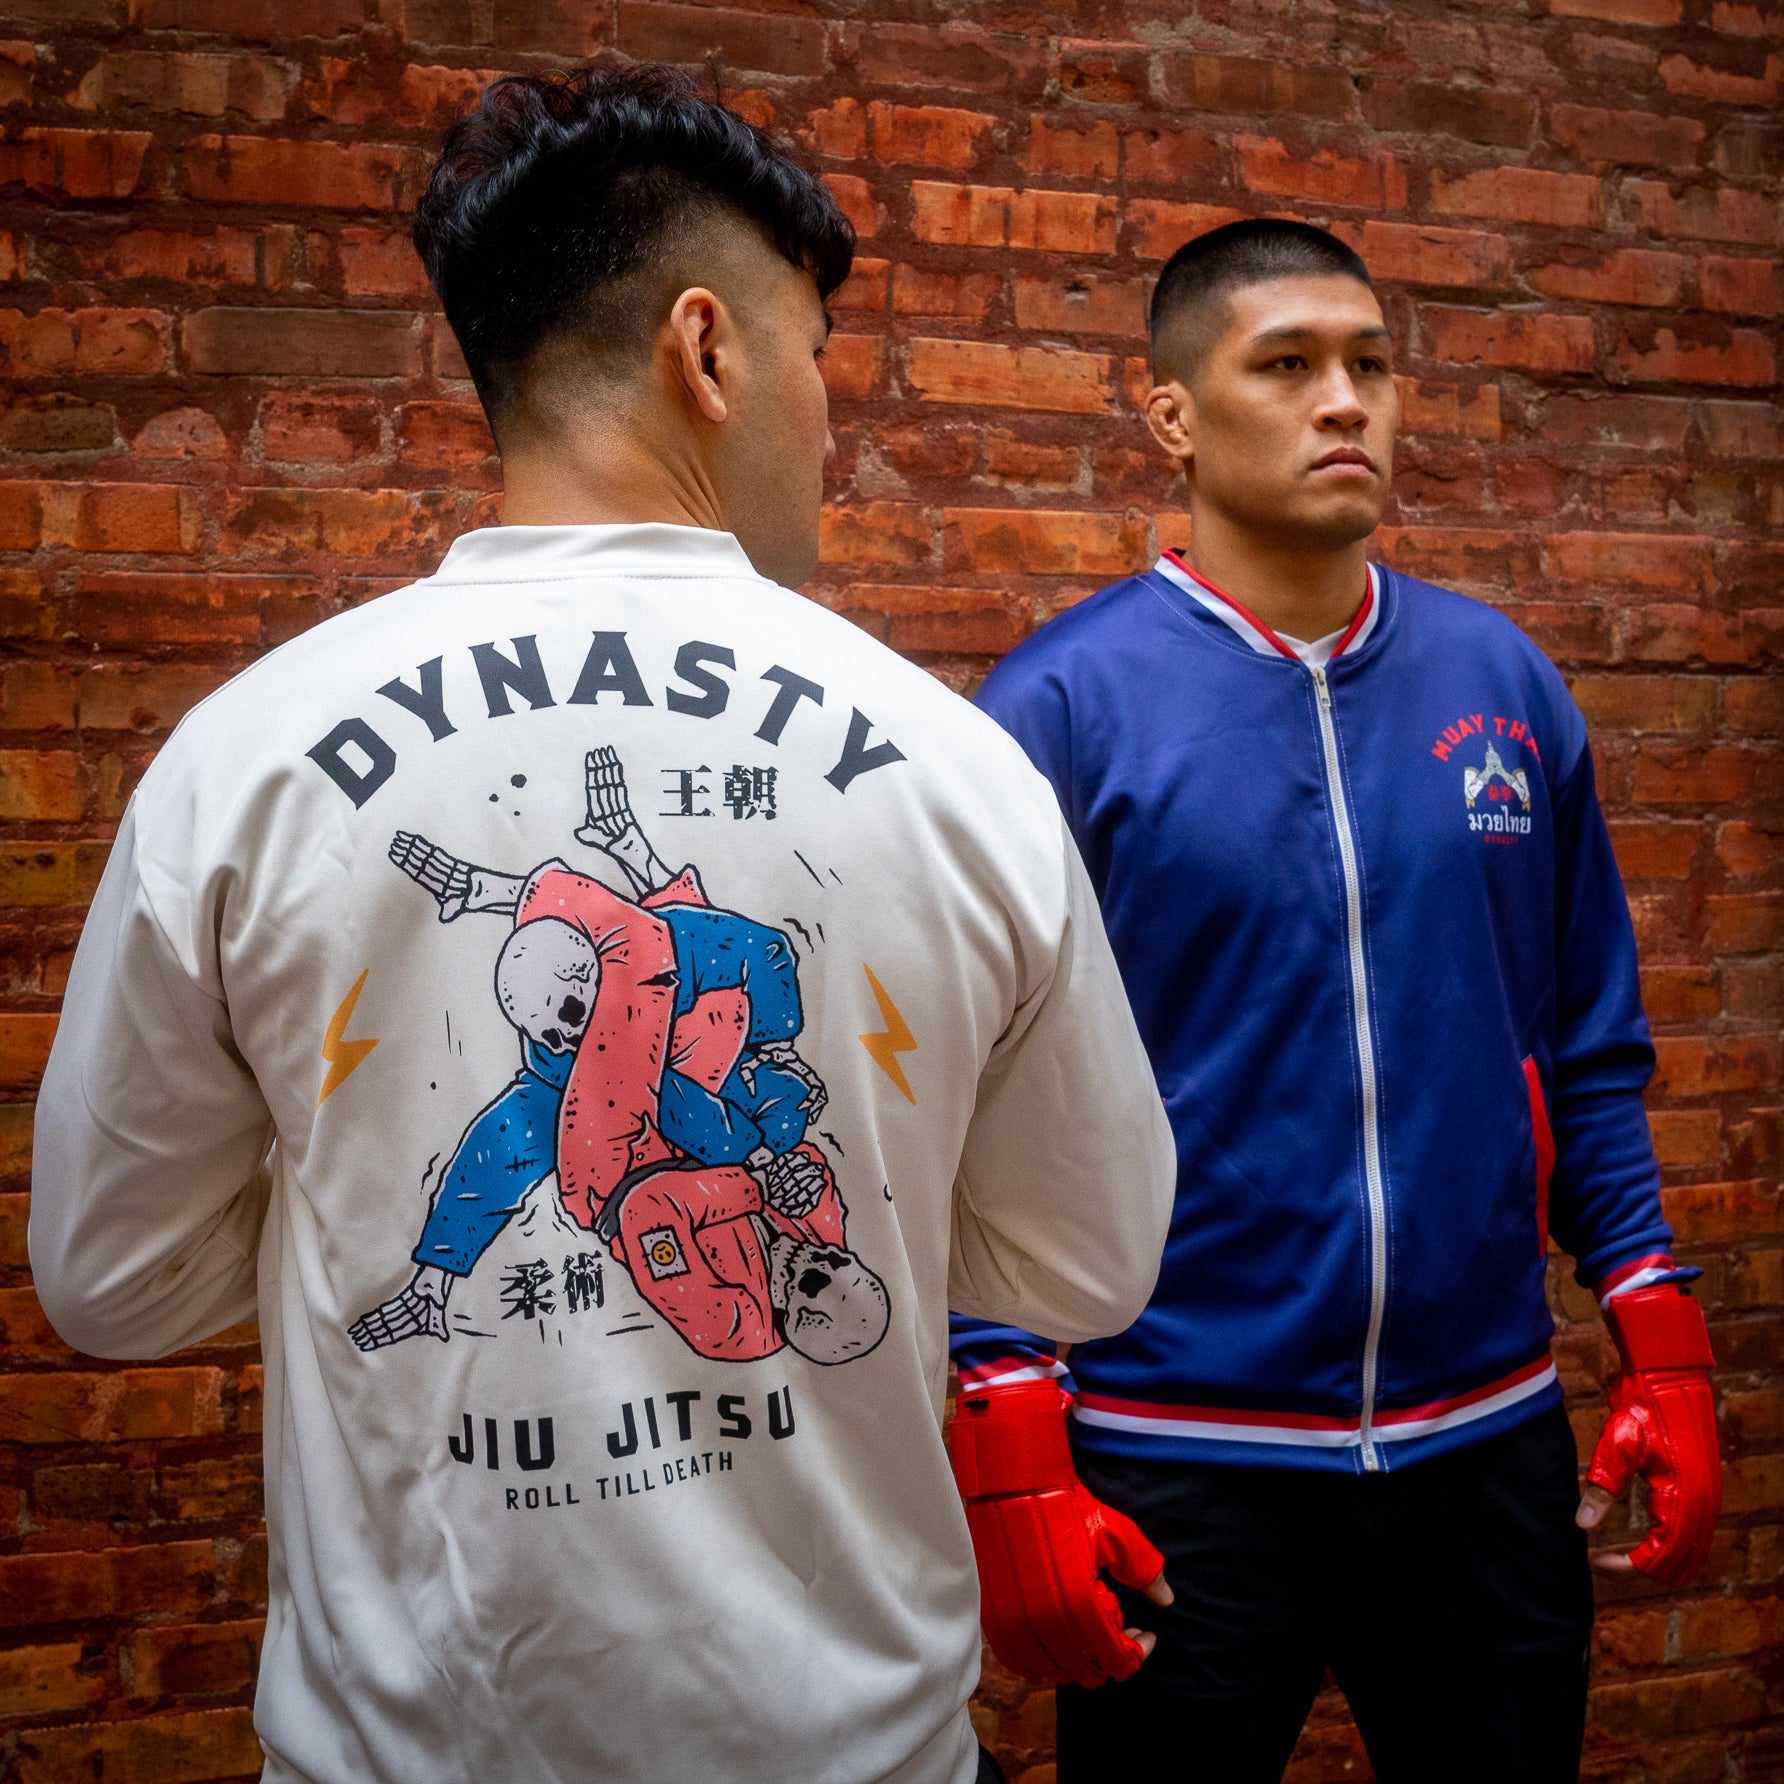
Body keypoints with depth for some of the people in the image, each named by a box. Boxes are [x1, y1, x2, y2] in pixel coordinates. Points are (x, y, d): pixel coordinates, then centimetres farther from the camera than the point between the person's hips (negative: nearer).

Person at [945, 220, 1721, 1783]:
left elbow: (1592, 1055, 8)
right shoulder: (1063, 704, -9)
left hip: (1492, 1443, 4)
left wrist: (1666, 1357, 3)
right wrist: (1015, 1463, -14)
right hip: (1179, 1471, -3)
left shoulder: (1505, 680, 3)